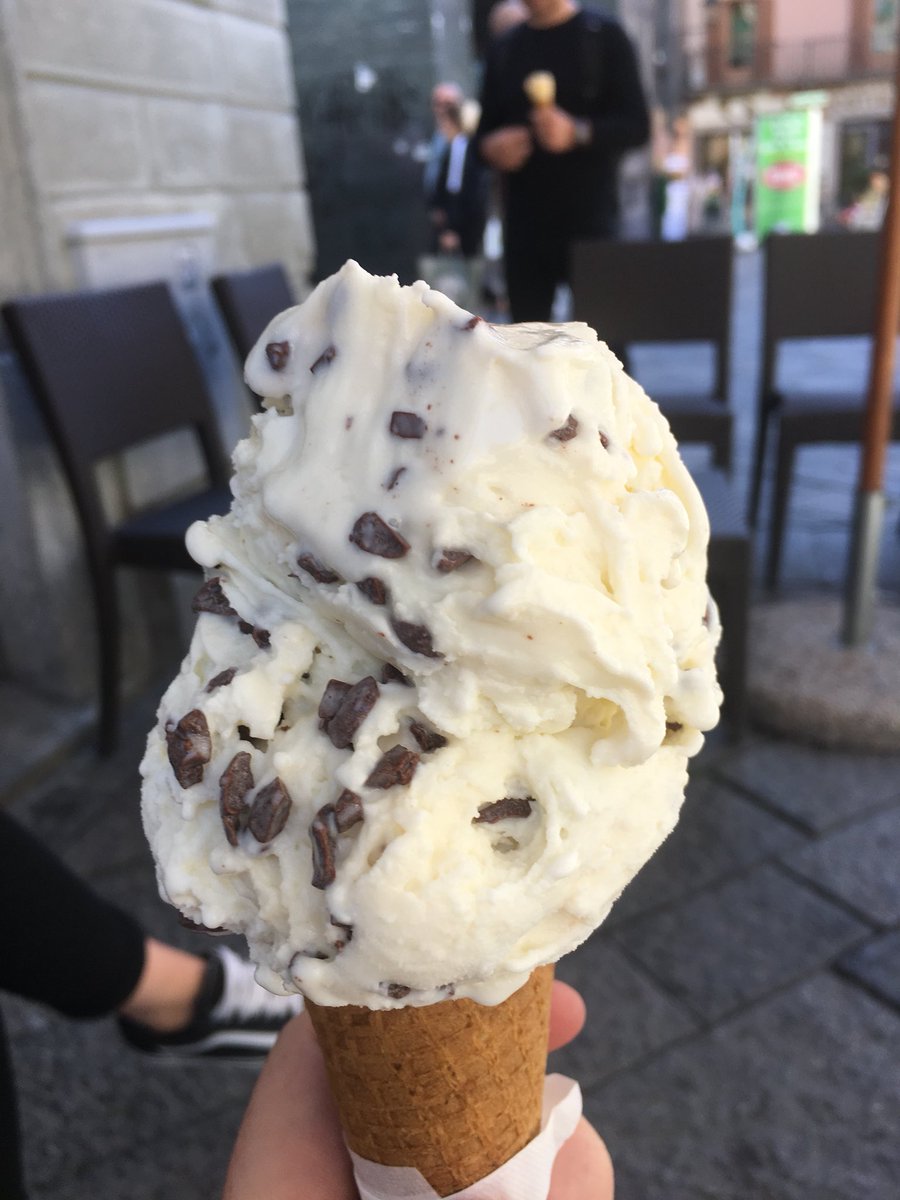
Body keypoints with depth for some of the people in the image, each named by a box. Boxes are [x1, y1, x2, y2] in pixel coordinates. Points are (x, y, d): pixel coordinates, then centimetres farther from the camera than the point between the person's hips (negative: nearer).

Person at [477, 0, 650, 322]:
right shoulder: (502, 50, 16)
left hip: (589, 220, -3)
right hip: (523, 223, 4)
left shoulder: (604, 36, 3)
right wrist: (492, 147, -7)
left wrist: (577, 132, -21)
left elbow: (637, 126, -3)